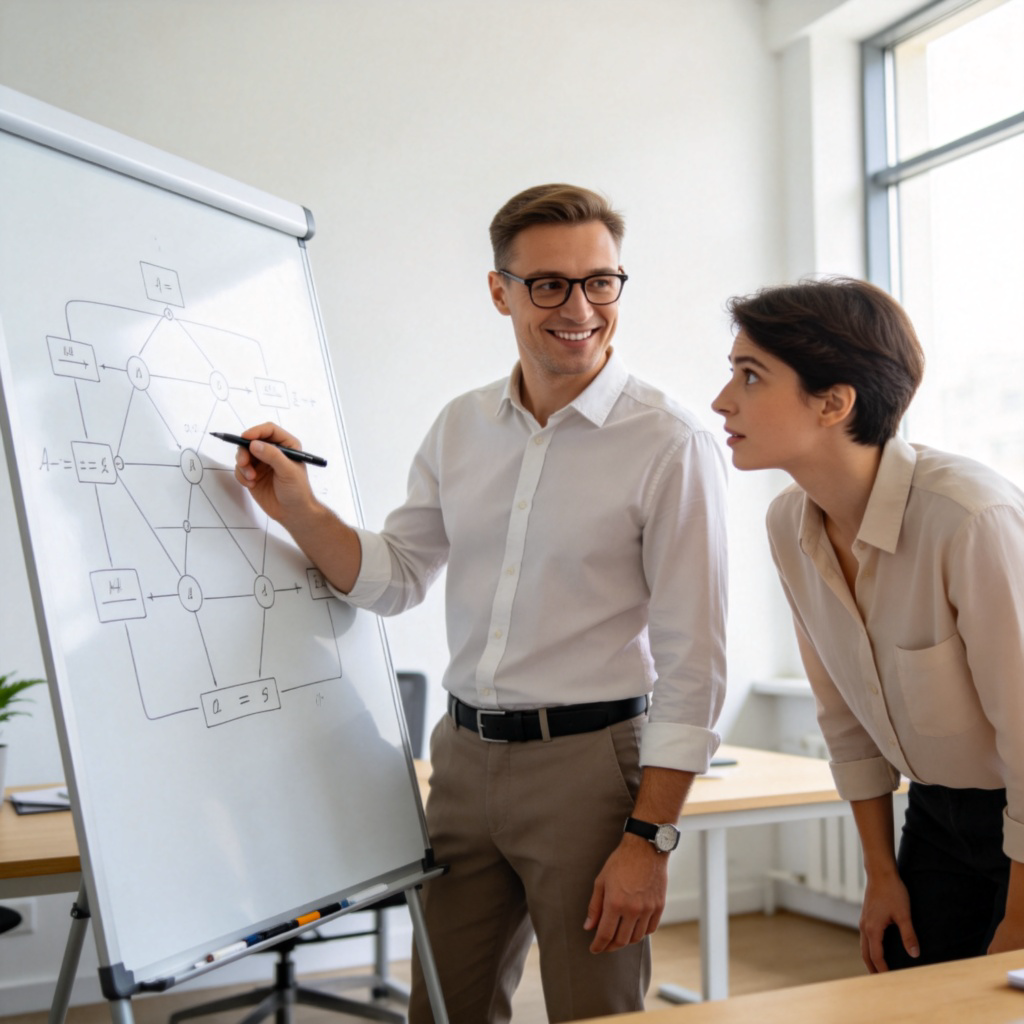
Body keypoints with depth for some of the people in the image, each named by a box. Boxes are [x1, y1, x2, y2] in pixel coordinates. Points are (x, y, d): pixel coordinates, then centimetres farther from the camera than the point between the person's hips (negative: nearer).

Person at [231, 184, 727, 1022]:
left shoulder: (671, 445, -11)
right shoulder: (461, 428, 7)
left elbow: (693, 664, -12)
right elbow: (395, 579, 13)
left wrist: (648, 839, -15)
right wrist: (297, 509, -3)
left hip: (588, 761, -5)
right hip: (465, 757, 6)